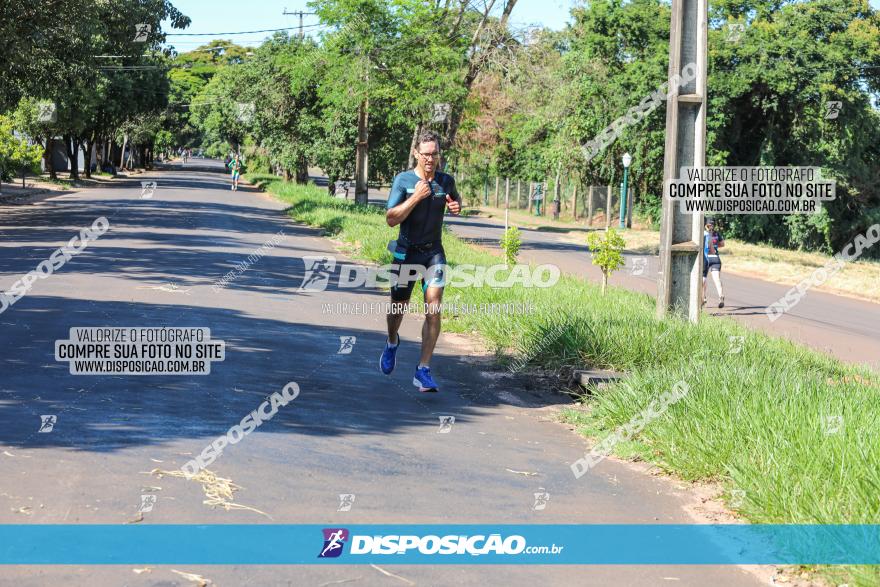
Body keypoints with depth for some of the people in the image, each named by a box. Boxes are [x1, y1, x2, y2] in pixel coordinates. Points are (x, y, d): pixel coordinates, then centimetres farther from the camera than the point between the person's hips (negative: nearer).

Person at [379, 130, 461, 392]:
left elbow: (456, 198, 23)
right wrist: (416, 197, -28)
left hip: (434, 252, 1)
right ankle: (392, 343, 46)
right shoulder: (403, 180, -11)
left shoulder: (446, 181, 0)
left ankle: (423, 371, -11)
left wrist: (456, 206, -2)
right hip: (407, 252, -1)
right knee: (398, 308, 11)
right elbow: (391, 219, -17)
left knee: (433, 309, -13)